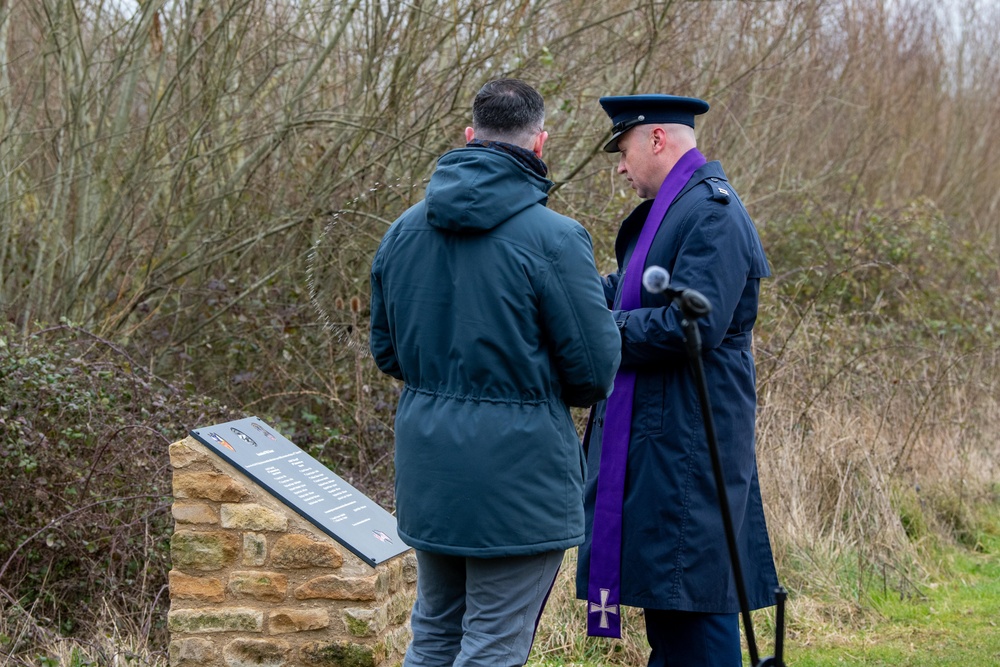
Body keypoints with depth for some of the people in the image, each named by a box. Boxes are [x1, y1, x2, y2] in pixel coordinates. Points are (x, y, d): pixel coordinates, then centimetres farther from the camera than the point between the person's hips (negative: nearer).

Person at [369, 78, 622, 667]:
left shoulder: (403, 231, 5)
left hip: (427, 471, 6)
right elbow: (596, 370, -12)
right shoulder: (555, 237, -15)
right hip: (517, 475, -6)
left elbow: (386, 352, 13)